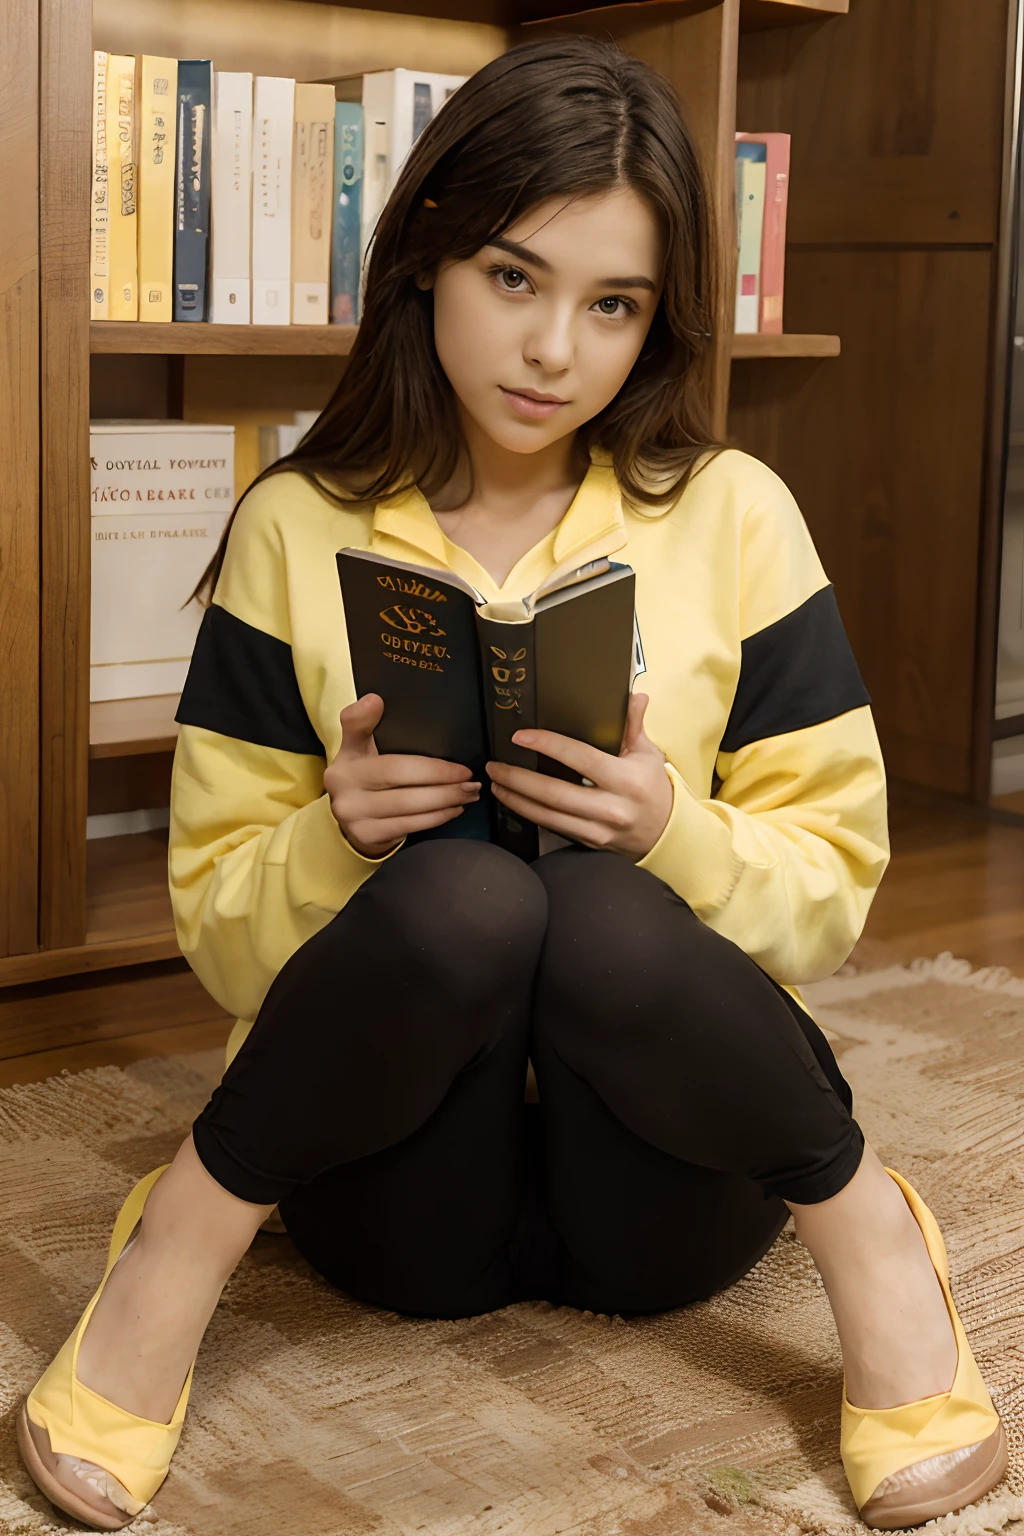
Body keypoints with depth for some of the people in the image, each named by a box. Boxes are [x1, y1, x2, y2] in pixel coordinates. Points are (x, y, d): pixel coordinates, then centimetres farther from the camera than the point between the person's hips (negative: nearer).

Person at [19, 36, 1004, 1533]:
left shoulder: (733, 516, 0)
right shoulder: (297, 529, 0)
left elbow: (834, 883, 0)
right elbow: (220, 926, 2)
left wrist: (673, 838, -20)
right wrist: (339, 838, -20)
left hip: (662, 1195, 0)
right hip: (405, 1204, 0)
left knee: (603, 916, -32)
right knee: (460, 895, -32)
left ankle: (861, 1225, -10)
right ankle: (188, 1235, -12)